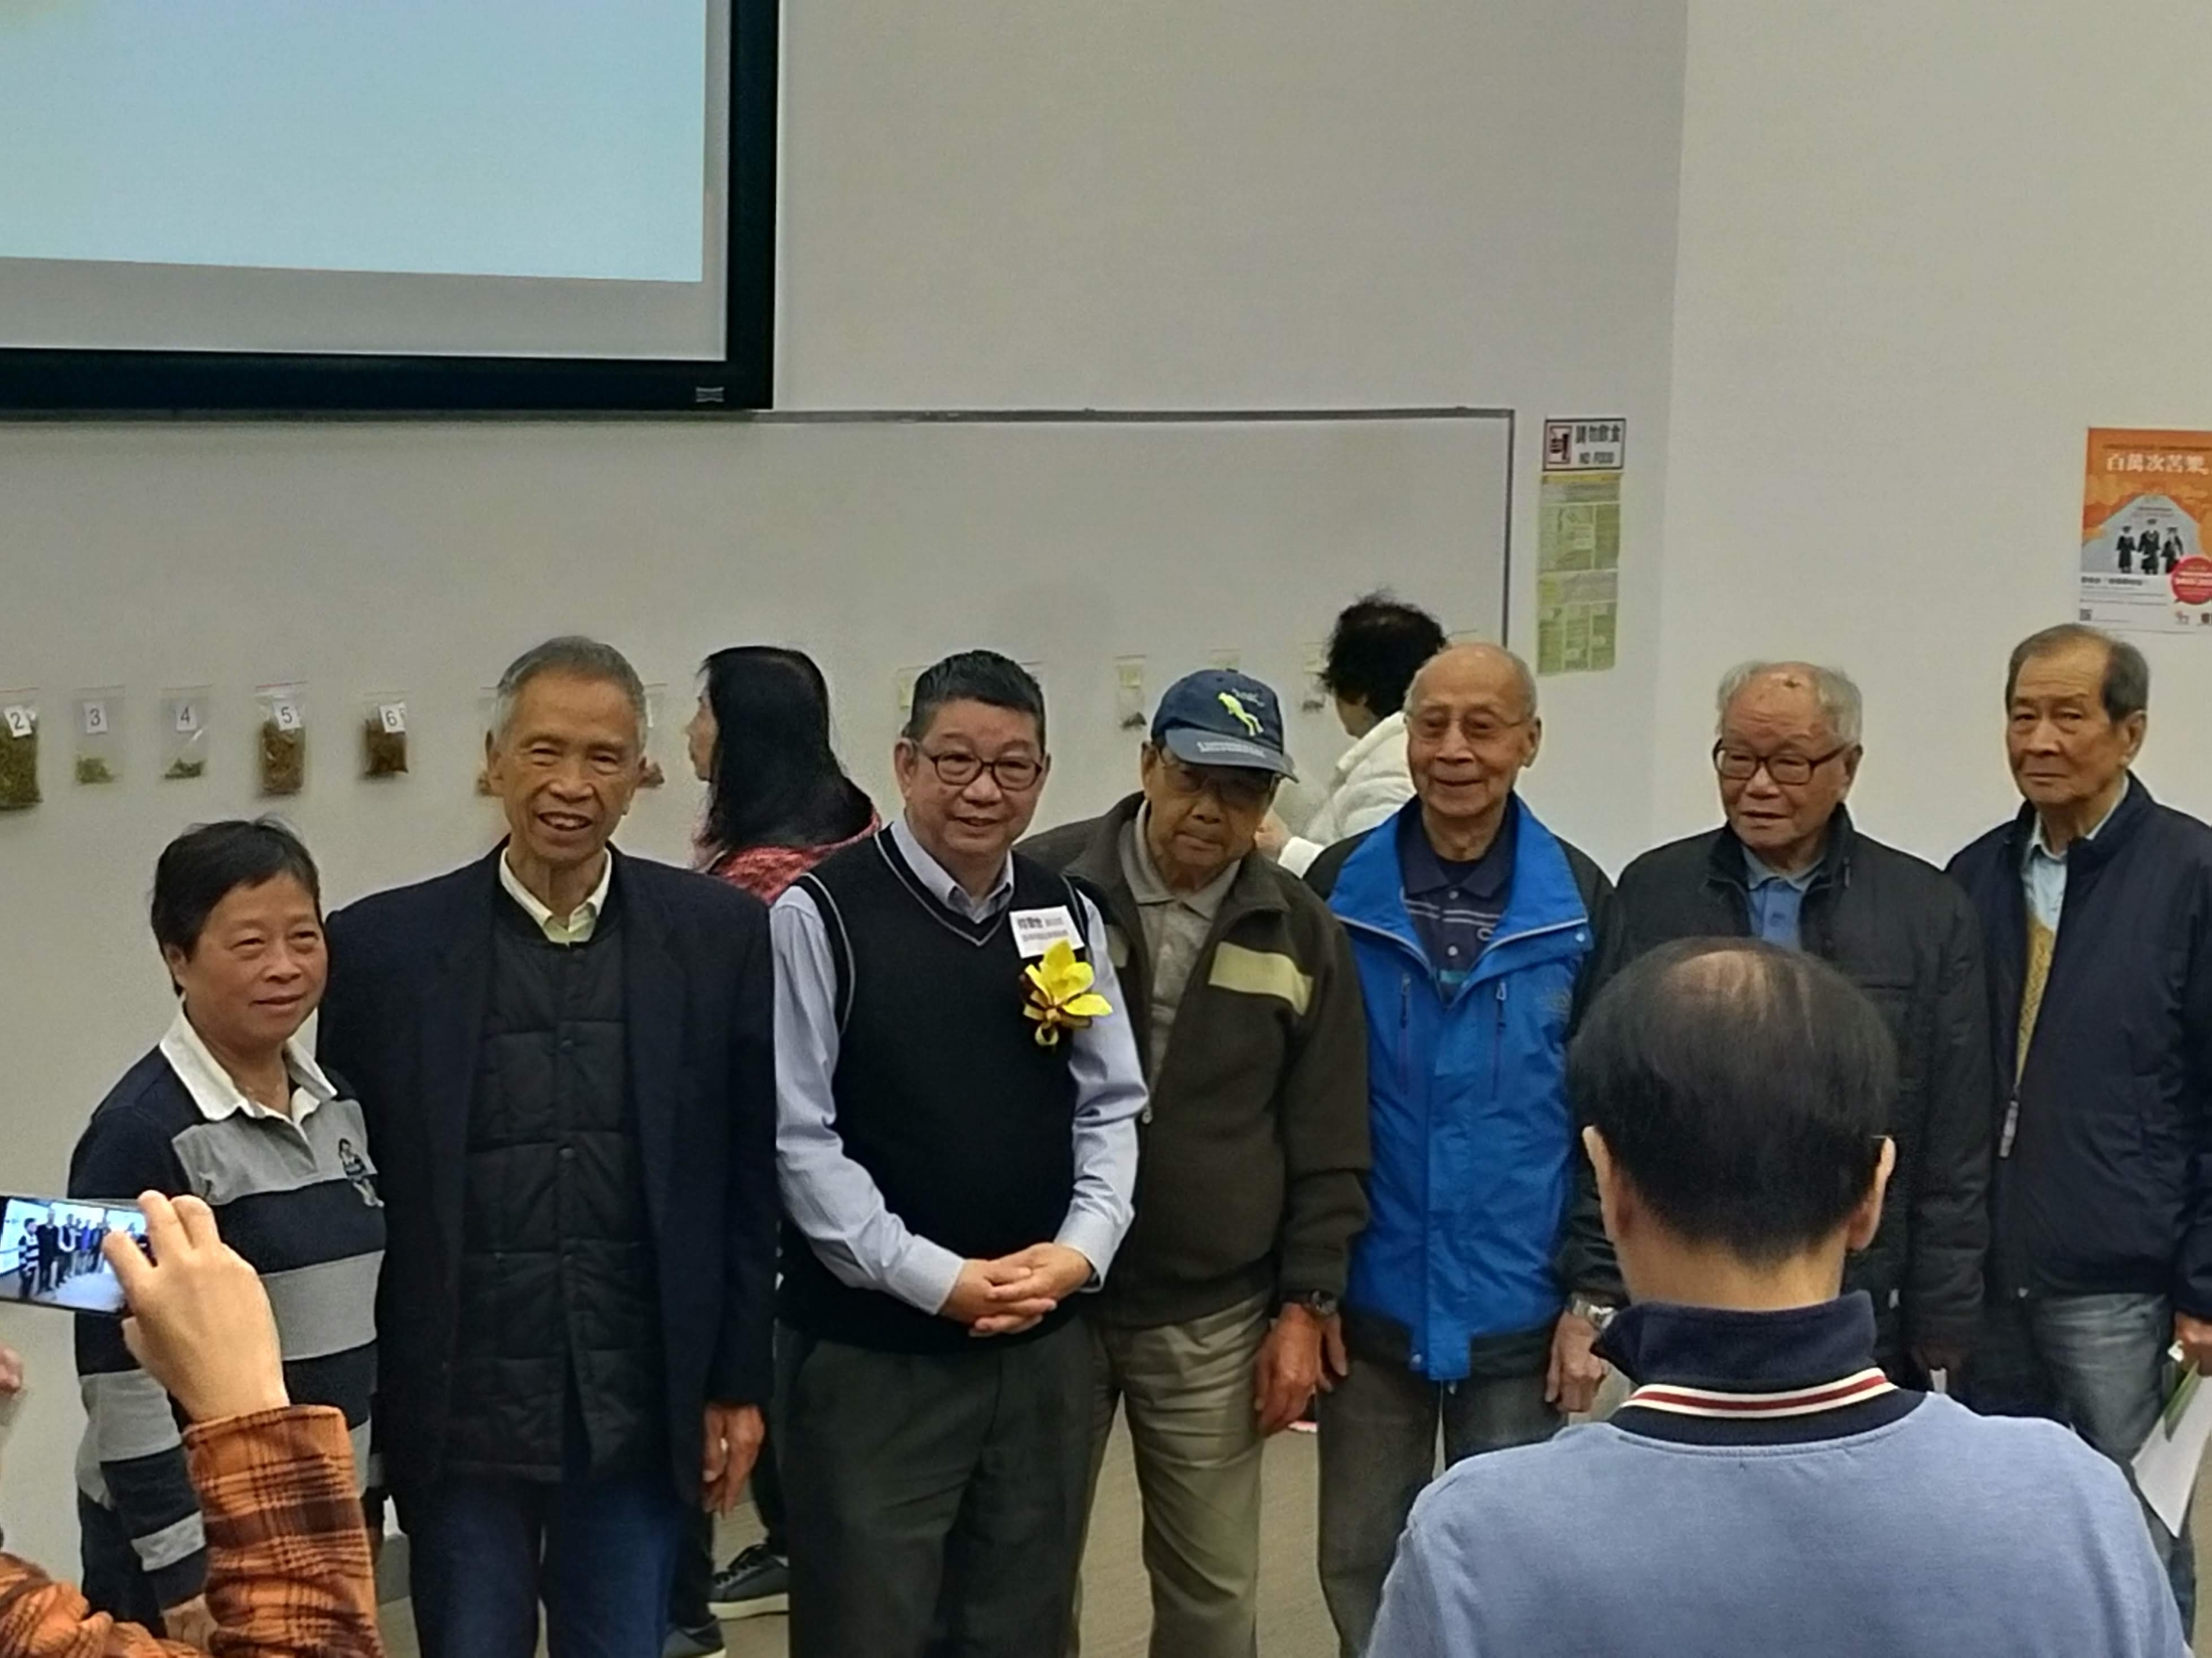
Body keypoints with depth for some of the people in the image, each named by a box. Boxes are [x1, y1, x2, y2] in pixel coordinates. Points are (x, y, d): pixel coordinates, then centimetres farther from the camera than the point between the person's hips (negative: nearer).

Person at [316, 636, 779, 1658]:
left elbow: (748, 1178, 3)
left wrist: (739, 1381, 3)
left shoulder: (718, 936, -1)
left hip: (639, 1410, 1)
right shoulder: (383, 947, -5)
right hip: (456, 1411, -1)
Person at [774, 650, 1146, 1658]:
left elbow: (1112, 1107, 9)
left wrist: (1082, 1248, -9)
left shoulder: (1068, 918, 7)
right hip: (871, 1353, -5)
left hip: (1045, 1346, 5)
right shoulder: (820, 918, -10)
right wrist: (938, 1280, -16)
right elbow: (800, 1139, -12)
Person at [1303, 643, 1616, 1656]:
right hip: (1370, 1307, 1)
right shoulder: (1338, 891, -3)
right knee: (1361, 1563, 12)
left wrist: (1591, 1293, -4)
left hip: (1518, 1313, 0)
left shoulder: (1579, 904, -3)